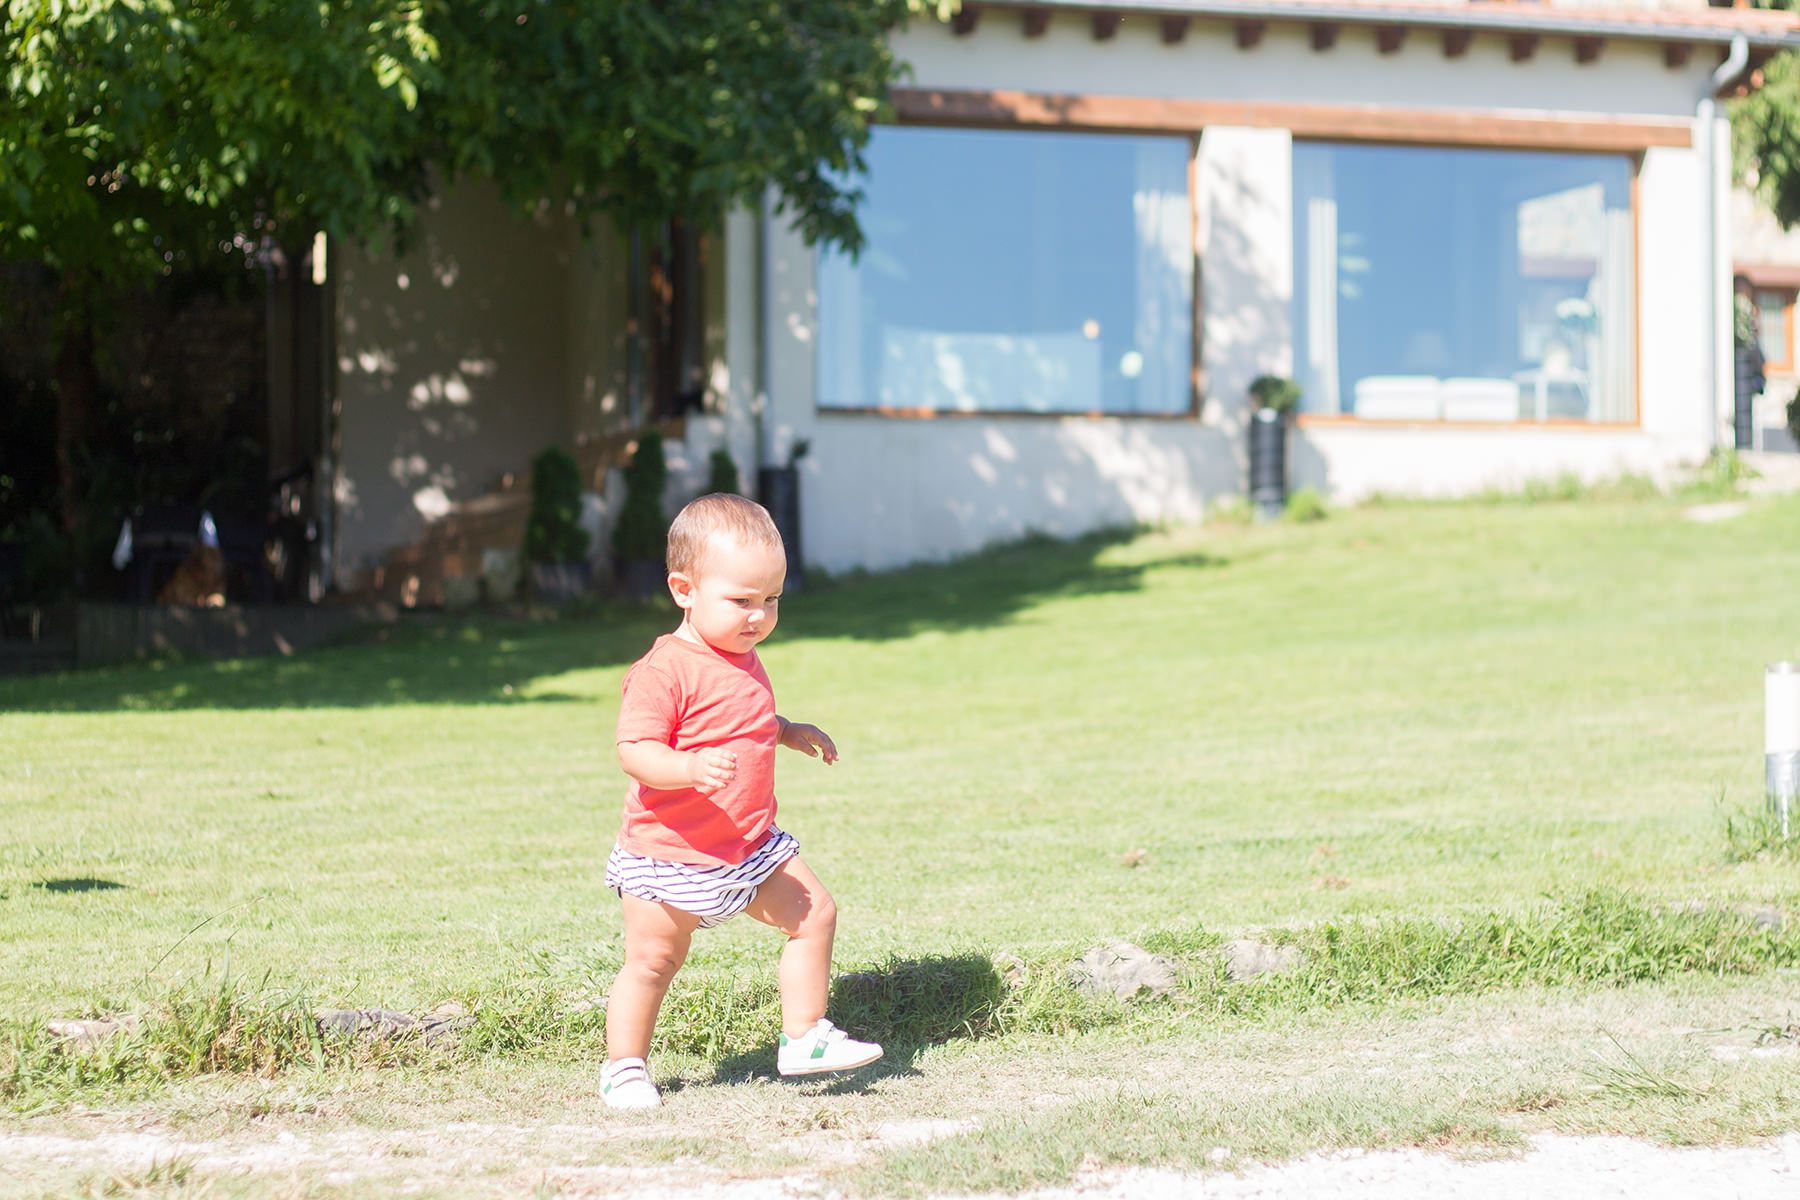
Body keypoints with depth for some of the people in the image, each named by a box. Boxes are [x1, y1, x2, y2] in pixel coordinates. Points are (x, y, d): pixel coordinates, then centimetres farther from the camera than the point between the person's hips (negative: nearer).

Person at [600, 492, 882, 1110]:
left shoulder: (743, 660, 8)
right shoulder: (663, 672, -21)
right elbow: (635, 751, -28)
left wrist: (789, 732, 14)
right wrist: (690, 768, -44)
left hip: (750, 847, 8)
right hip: (669, 855, -8)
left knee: (814, 914, 6)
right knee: (651, 961, 1)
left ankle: (804, 1035, 16)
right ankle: (624, 1068, 17)